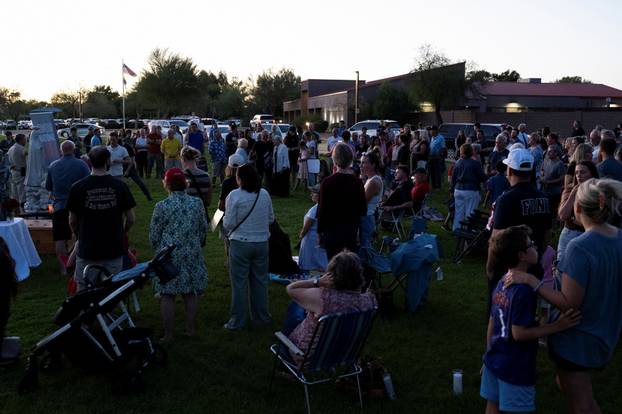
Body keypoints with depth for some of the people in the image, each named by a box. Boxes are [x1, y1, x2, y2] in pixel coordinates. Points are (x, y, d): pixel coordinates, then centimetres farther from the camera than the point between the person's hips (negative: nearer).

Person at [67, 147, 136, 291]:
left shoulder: (77, 188, -8)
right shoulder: (120, 186, -6)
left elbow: (72, 222, 0)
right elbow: (130, 219, -2)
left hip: (87, 249, -1)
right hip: (114, 249, 1)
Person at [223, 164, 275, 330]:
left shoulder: (234, 196, -13)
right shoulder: (264, 194, -1)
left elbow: (228, 224, -12)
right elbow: (271, 218, 7)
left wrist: (224, 220, 10)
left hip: (240, 243, -3)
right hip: (262, 242, 4)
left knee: (239, 282, 6)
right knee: (260, 280, 15)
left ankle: (238, 321, 14)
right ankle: (261, 316, 25)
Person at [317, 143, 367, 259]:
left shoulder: (327, 182, -14)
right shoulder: (357, 182, -5)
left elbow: (322, 209, -10)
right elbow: (363, 210, 1)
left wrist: (320, 232, -1)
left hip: (332, 230, -3)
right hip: (351, 231, 3)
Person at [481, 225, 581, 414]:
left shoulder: (501, 285, 2)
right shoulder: (524, 290, -24)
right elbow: (519, 333, -23)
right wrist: (557, 326, -20)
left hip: (494, 361, 8)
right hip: (515, 369, -8)